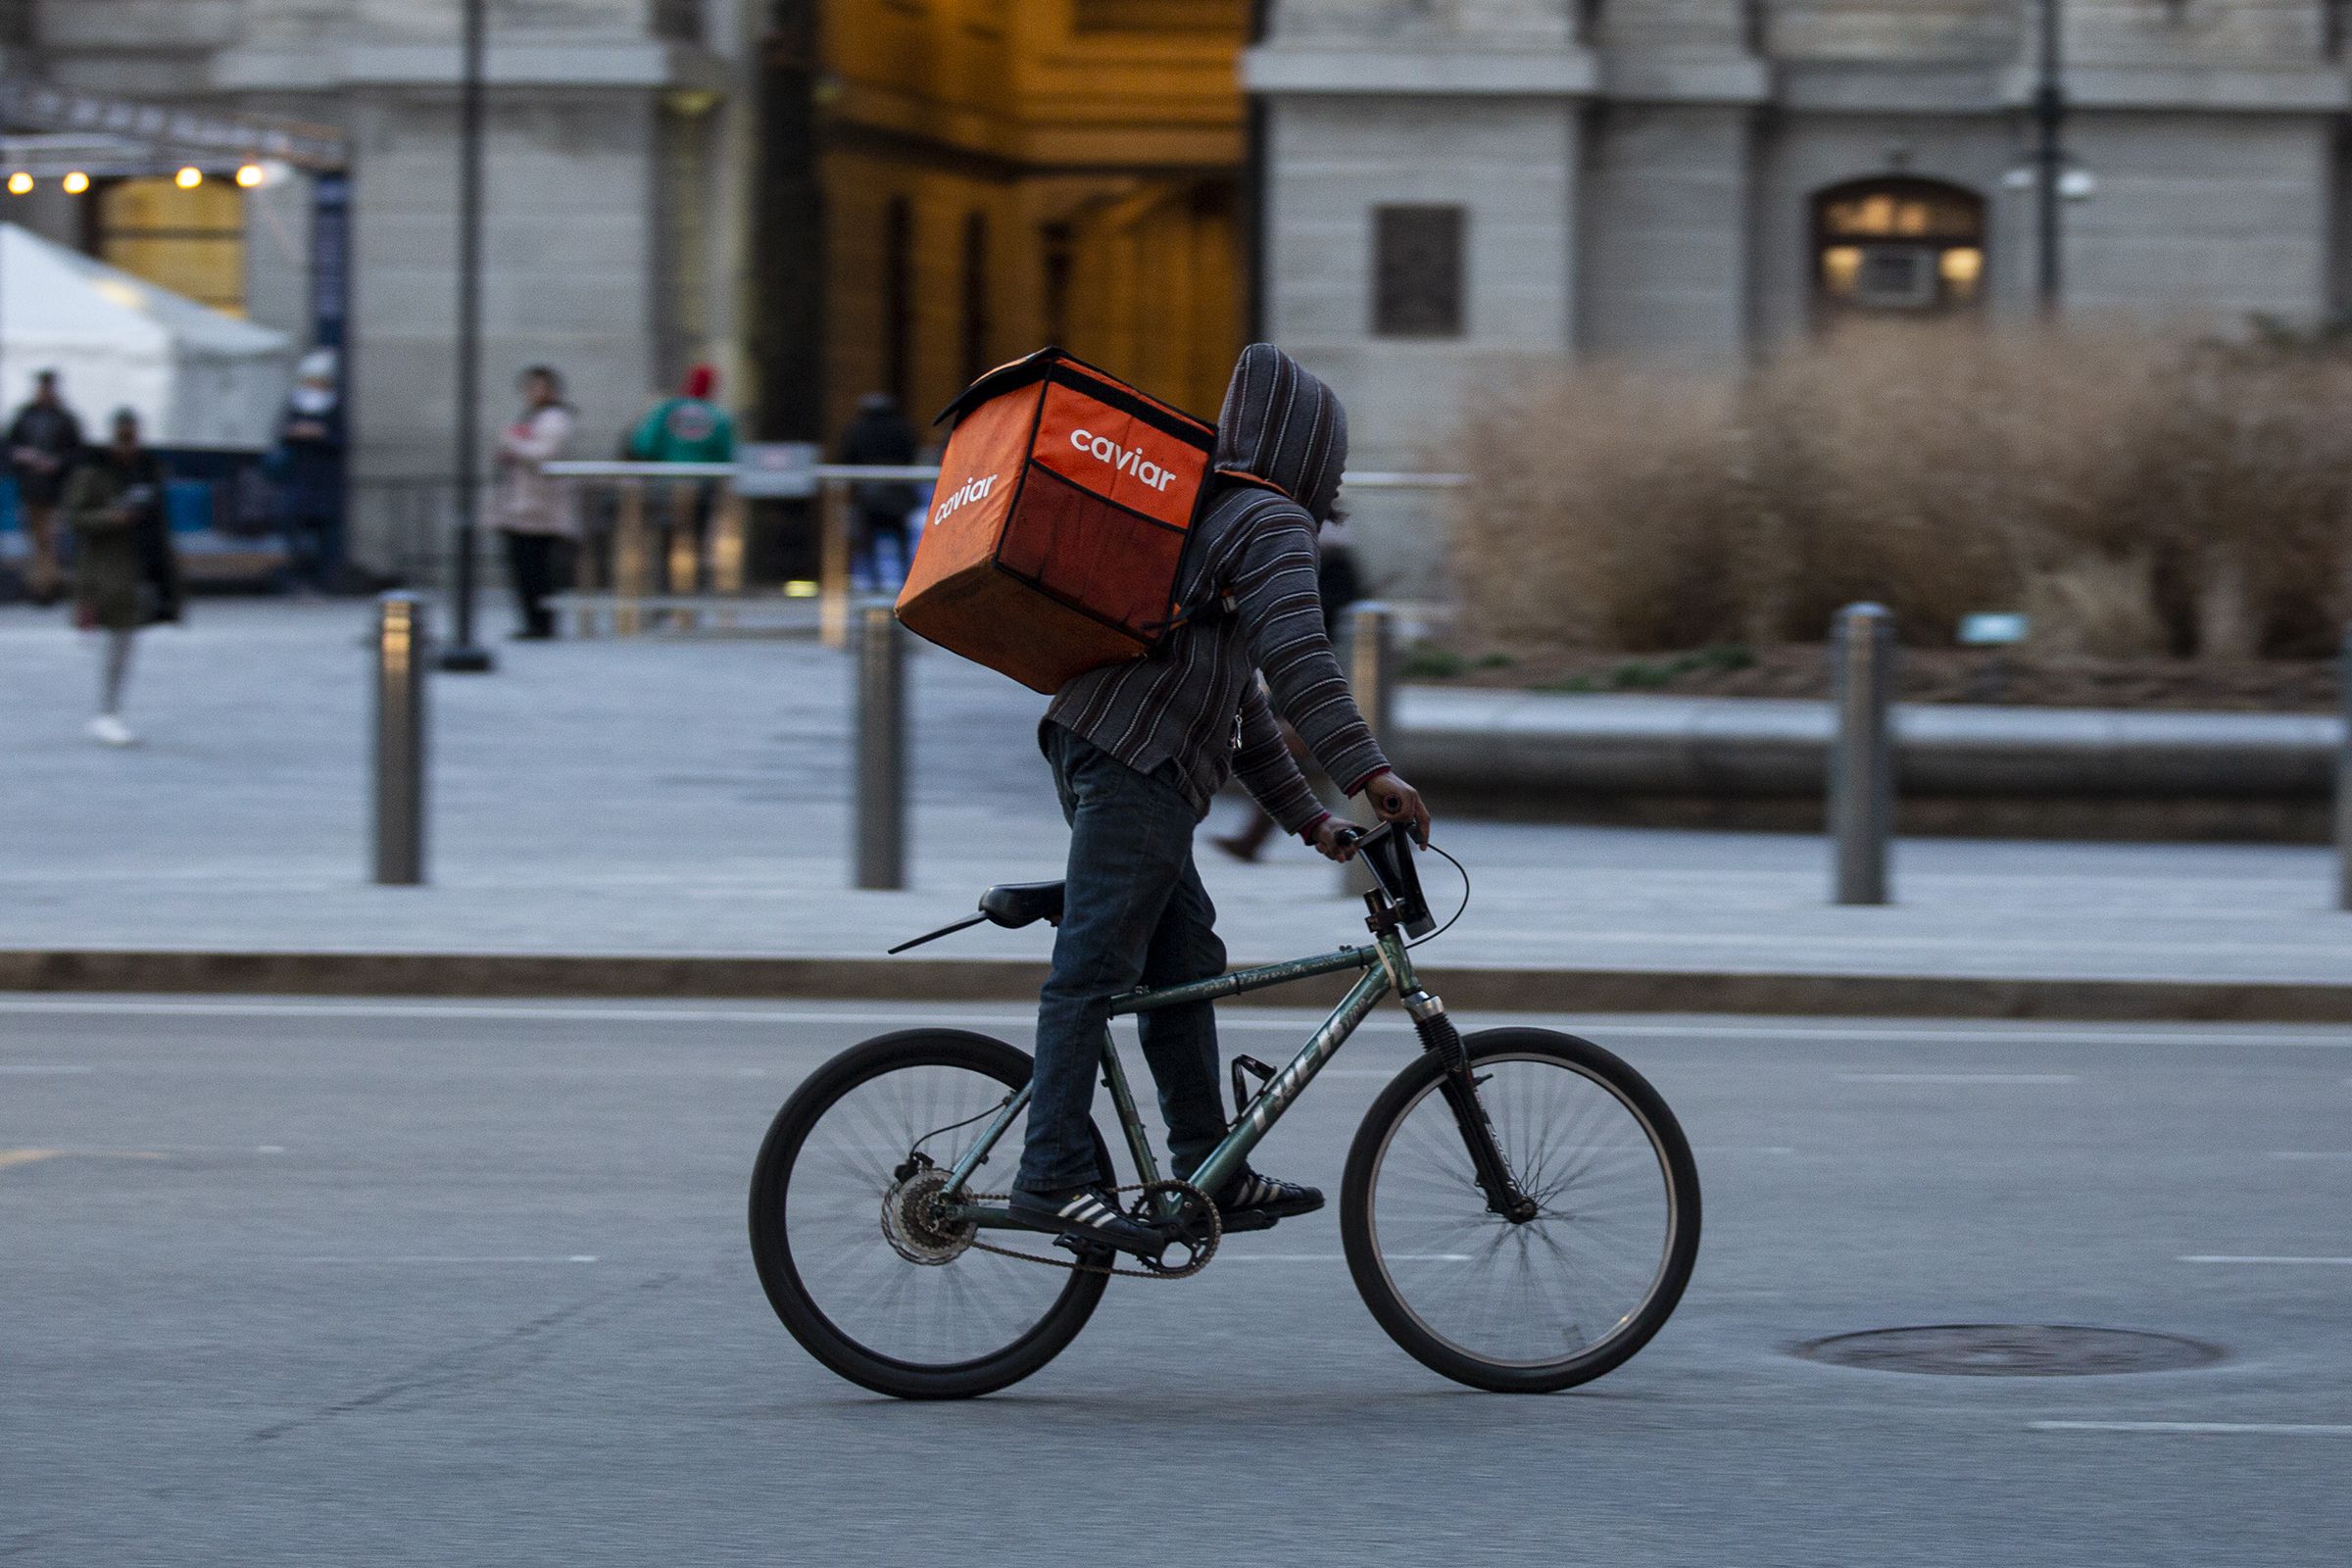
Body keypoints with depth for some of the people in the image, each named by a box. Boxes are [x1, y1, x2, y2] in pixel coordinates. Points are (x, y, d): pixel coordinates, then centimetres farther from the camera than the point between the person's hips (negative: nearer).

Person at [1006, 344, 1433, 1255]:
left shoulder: (1213, 514, 30)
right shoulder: (1274, 522, -2)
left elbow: (1241, 700, 32)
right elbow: (1295, 653, -19)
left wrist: (1306, 816, 30)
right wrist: (1366, 770, -25)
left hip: (1101, 747, 10)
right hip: (1136, 762, -10)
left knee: (1186, 963, 13)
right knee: (1094, 966, -14)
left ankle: (1209, 1173, 15)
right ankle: (1053, 1179, -19)